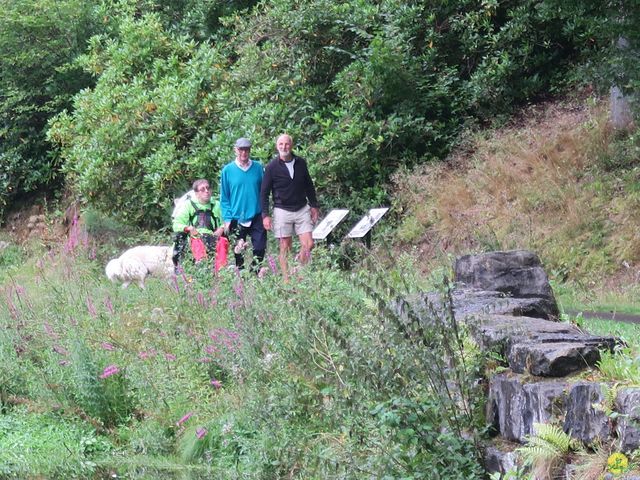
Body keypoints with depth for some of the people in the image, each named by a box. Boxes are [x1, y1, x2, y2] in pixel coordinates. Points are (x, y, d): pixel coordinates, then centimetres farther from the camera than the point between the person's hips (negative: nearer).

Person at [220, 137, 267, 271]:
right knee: (238, 253, 7)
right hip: (236, 219, 0)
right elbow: (224, 197, 1)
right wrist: (227, 219, -5)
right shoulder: (228, 170, -1)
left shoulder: (258, 168, 1)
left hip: (257, 217, 0)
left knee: (259, 249, -1)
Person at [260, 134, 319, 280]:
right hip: (282, 211, -3)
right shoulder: (272, 167, -5)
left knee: (308, 245, -4)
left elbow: (309, 186, 16)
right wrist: (265, 215, -9)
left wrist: (314, 206, 13)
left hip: (302, 210, 3)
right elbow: (264, 192, -3)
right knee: (285, 247, 0)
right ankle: (286, 279, 5)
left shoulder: (301, 163, 4)